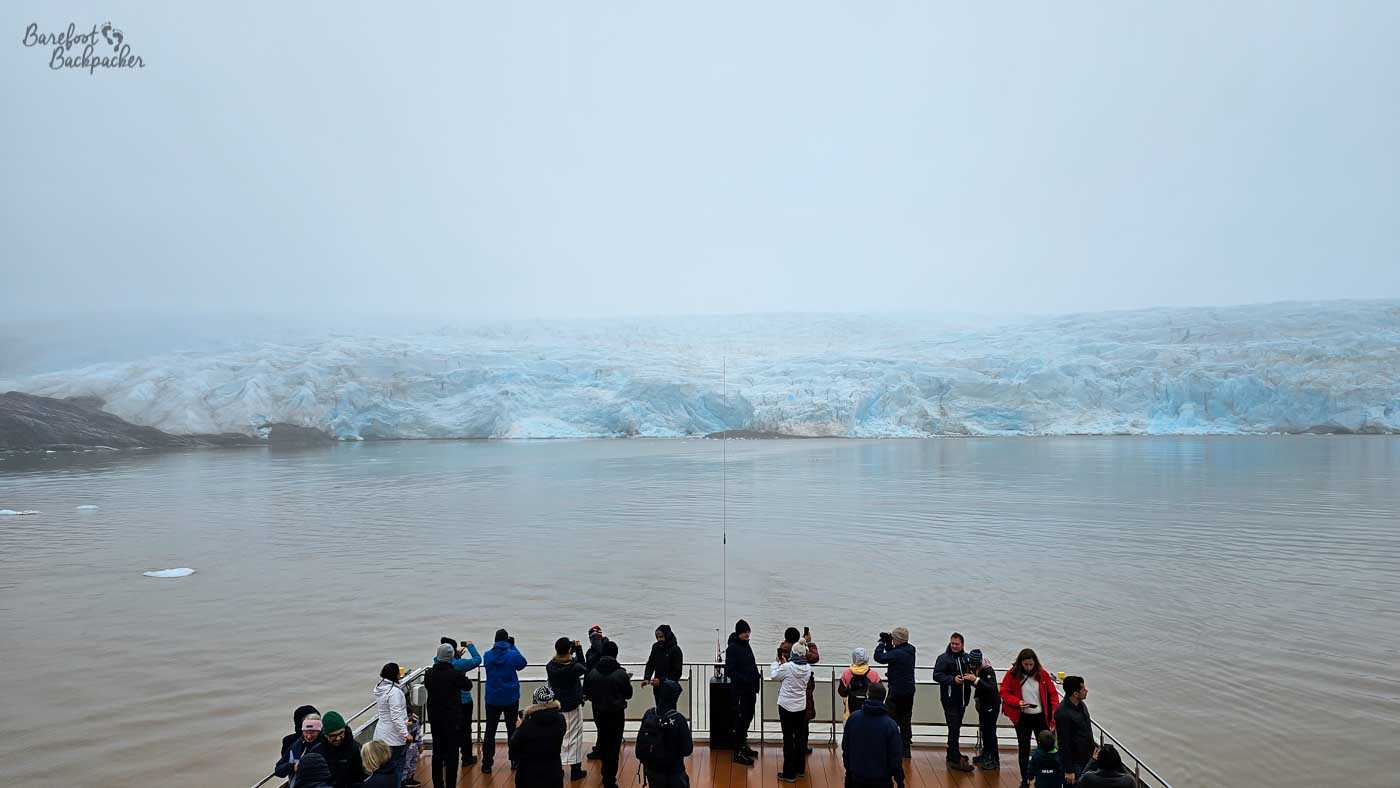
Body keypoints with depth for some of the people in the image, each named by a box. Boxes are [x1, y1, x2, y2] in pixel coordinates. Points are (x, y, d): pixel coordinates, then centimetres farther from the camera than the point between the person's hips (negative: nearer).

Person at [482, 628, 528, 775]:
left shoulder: (487, 655, -6)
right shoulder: (513, 655, -12)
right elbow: (522, 664, 8)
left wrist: (496, 648, 11)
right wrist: (513, 647, 7)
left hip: (492, 699, 0)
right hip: (511, 699, 0)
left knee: (490, 731, 6)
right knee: (512, 730, 13)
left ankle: (487, 764, 4)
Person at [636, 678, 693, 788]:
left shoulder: (648, 715, -9)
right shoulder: (679, 719, -21)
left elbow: (640, 742, 1)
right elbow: (687, 750, -15)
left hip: (651, 768, 4)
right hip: (674, 770, -4)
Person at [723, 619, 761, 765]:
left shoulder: (746, 645, 10)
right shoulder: (732, 648, -14)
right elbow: (730, 671, -19)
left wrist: (757, 675, 3)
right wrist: (745, 680, -24)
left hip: (750, 689, 8)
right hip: (739, 690, -8)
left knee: (748, 717, 16)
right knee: (741, 719, -3)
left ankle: (743, 745, 31)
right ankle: (738, 753, 4)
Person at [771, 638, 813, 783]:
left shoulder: (787, 667, -19)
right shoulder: (808, 668, -4)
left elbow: (774, 676, -3)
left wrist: (777, 662, 11)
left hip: (787, 707, -5)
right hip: (801, 707, 5)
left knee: (788, 739, 1)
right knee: (800, 737, 16)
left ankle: (789, 773, 4)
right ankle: (800, 769, 28)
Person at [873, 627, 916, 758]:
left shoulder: (898, 653, -22)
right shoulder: (910, 650, 4)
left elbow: (879, 657, -19)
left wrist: (882, 643, -7)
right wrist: (888, 643, 6)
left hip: (897, 692, -8)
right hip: (909, 691, 8)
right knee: (906, 720, 14)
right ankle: (906, 749, 18)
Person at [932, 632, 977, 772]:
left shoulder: (966, 658, 10)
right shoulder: (943, 658, -6)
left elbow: (972, 673, 21)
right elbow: (936, 675, -11)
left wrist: (973, 677, -3)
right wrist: (952, 679, -23)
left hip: (963, 698, 6)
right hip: (950, 698, -6)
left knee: (956, 728, 16)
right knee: (954, 729, -8)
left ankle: (953, 754, 29)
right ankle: (955, 760, -6)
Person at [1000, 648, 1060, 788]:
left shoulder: (1042, 674, -4)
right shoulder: (1012, 674, -8)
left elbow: (1053, 694, 1)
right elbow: (1004, 693, -3)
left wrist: (1054, 717, -5)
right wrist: (1017, 702, -19)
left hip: (1041, 717, 0)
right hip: (1022, 718, 0)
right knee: (1023, 749, 9)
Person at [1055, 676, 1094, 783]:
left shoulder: (1081, 704, 1)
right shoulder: (1062, 713, -26)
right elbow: (1063, 744, -22)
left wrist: (1093, 751, 18)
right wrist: (1069, 771, -18)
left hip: (1087, 758, 8)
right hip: (1075, 762, -8)